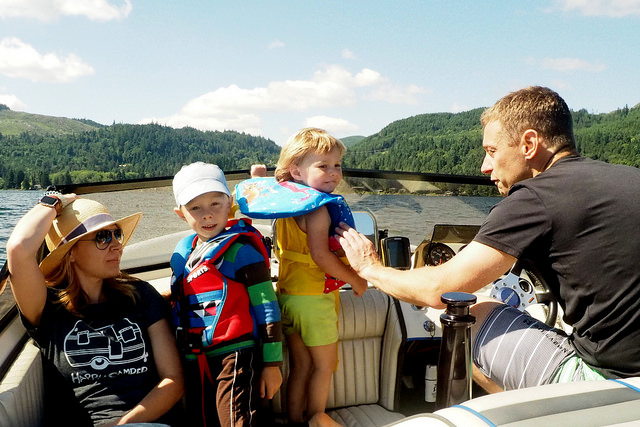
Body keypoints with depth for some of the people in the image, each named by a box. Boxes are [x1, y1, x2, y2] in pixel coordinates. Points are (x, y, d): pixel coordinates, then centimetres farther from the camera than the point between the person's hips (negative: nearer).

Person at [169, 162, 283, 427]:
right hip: (193, 363, 7)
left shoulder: (241, 250, -10)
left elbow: (267, 307, -10)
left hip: (235, 357, -7)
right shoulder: (183, 253, 10)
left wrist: (272, 363, -10)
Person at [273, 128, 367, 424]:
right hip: (313, 297, -8)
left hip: (287, 294, 8)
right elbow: (321, 255, -27)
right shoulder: (319, 209, -20)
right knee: (324, 365, 11)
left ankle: (295, 420, 28)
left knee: (300, 364, 19)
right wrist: (357, 280, -19)